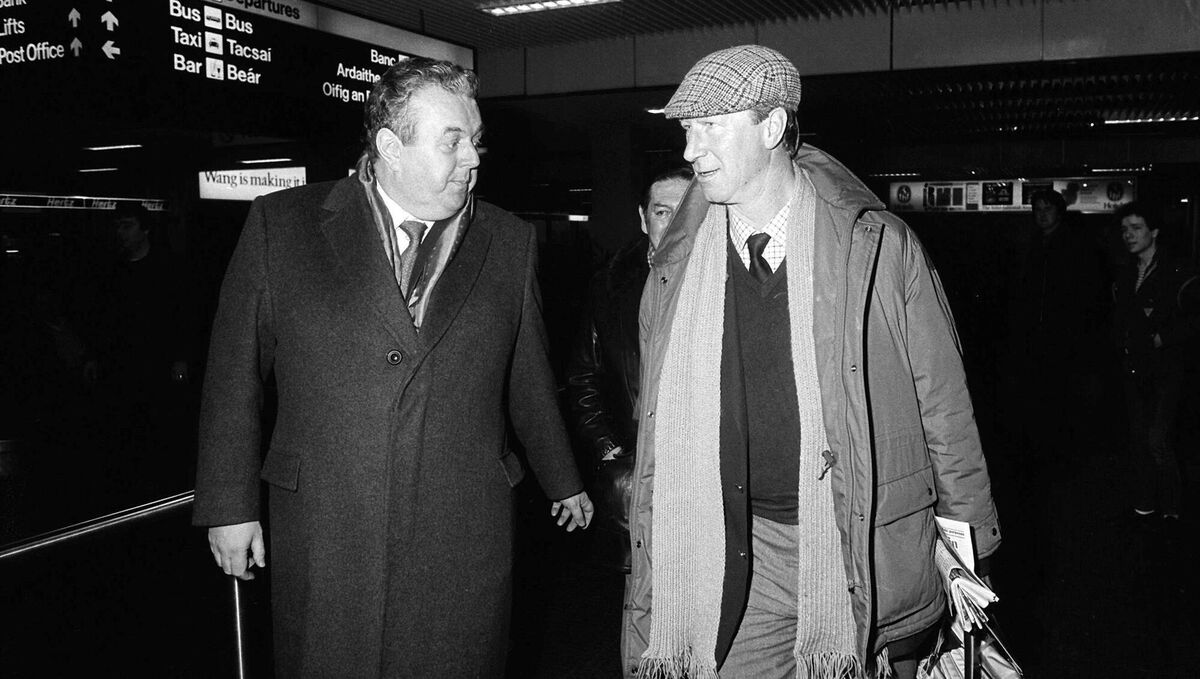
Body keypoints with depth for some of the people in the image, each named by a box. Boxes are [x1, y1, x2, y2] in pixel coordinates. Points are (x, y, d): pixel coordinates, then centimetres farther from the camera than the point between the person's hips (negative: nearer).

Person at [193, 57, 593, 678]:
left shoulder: (509, 242, 4)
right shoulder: (281, 224, -2)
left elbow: (528, 379, 13)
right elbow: (234, 375, 2)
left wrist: (562, 482, 20)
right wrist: (230, 505, 1)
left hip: (464, 547, 2)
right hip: (322, 543, -1)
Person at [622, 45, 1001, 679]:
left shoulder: (880, 245, -6)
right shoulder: (674, 270, 0)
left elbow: (942, 405, -1)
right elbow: (660, 431, 5)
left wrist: (965, 546, 3)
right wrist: (657, 569, 5)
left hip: (873, 549, -1)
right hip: (741, 557, 2)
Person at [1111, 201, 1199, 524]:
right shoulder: (1125, 276, 11)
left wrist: (1163, 338, -12)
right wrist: (1122, 343, 8)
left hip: (1166, 370, -6)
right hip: (1134, 370, 6)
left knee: (1157, 439, -11)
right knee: (1138, 437, 10)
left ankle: (1172, 507, 7)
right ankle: (1145, 504, 21)